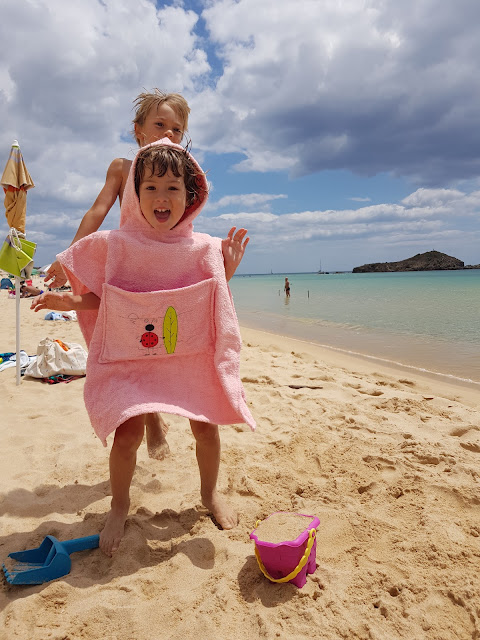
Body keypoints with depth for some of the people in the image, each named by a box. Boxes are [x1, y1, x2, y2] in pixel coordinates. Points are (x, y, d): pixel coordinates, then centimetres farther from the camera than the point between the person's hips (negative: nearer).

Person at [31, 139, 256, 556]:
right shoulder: (115, 244, -3)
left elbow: (214, 302, 3)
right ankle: (120, 505, 24)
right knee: (127, 433, -7)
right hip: (131, 358, -1)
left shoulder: (202, 248, -1)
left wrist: (228, 268, -9)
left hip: (191, 355, 2)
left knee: (206, 426, 6)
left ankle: (210, 492, 37)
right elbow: (103, 297, 5)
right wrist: (70, 302, -10)